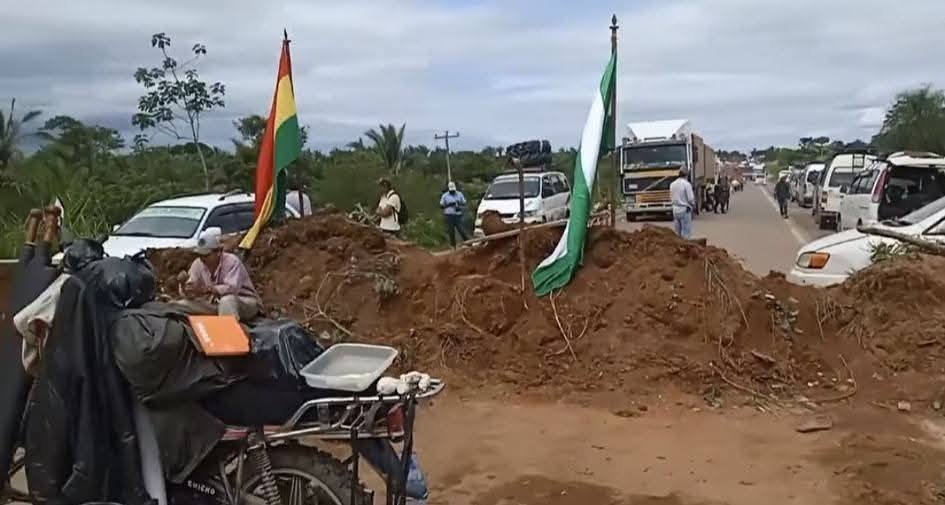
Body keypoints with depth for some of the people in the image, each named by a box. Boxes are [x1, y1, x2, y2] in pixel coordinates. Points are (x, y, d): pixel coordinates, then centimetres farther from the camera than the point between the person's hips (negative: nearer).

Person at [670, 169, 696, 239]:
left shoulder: (672, 184, 4)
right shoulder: (686, 184, -14)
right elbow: (690, 198, -13)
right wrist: (693, 205, 6)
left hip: (675, 209, 6)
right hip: (685, 209, -6)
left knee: (677, 231, 13)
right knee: (686, 231, -1)